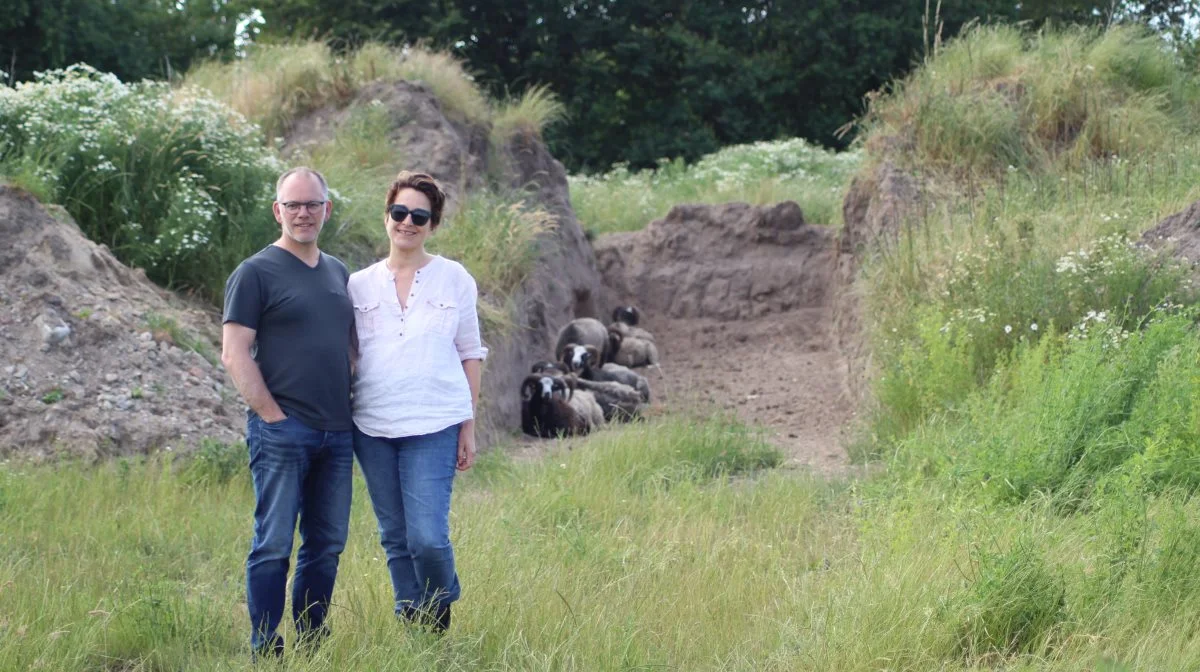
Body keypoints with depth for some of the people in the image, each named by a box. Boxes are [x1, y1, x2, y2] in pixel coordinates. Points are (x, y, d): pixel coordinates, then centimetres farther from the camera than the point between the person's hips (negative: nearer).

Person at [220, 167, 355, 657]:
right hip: (282, 430, -6)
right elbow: (235, 354, -8)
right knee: (274, 544, -4)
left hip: (336, 432, 6)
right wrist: (272, 415, -13)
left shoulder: (338, 273, 16)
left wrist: (352, 411, 13)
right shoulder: (256, 273, -3)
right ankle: (265, 649, 1)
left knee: (327, 544, 9)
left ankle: (312, 638, 19)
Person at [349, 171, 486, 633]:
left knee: (427, 537, -12)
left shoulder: (454, 279, 4)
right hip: (372, 426, 3)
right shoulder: (359, 285, 8)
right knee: (394, 539, 8)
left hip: (434, 425, -3)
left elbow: (470, 355, 7)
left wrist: (469, 427, 3)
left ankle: (441, 618, 14)